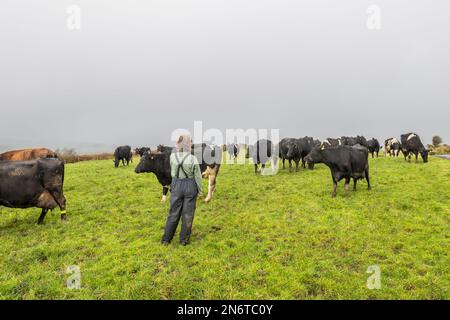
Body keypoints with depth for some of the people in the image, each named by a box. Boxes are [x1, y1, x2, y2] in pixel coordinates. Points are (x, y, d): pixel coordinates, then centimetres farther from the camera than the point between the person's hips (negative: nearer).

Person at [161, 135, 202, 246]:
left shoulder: (172, 156, -10)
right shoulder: (193, 158, -15)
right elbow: (198, 177, -8)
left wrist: (178, 148, 13)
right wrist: (199, 190, 4)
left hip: (176, 185, 2)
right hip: (190, 186, -2)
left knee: (174, 213, 14)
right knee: (188, 214, 11)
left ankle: (166, 239, 22)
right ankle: (184, 239, 21)